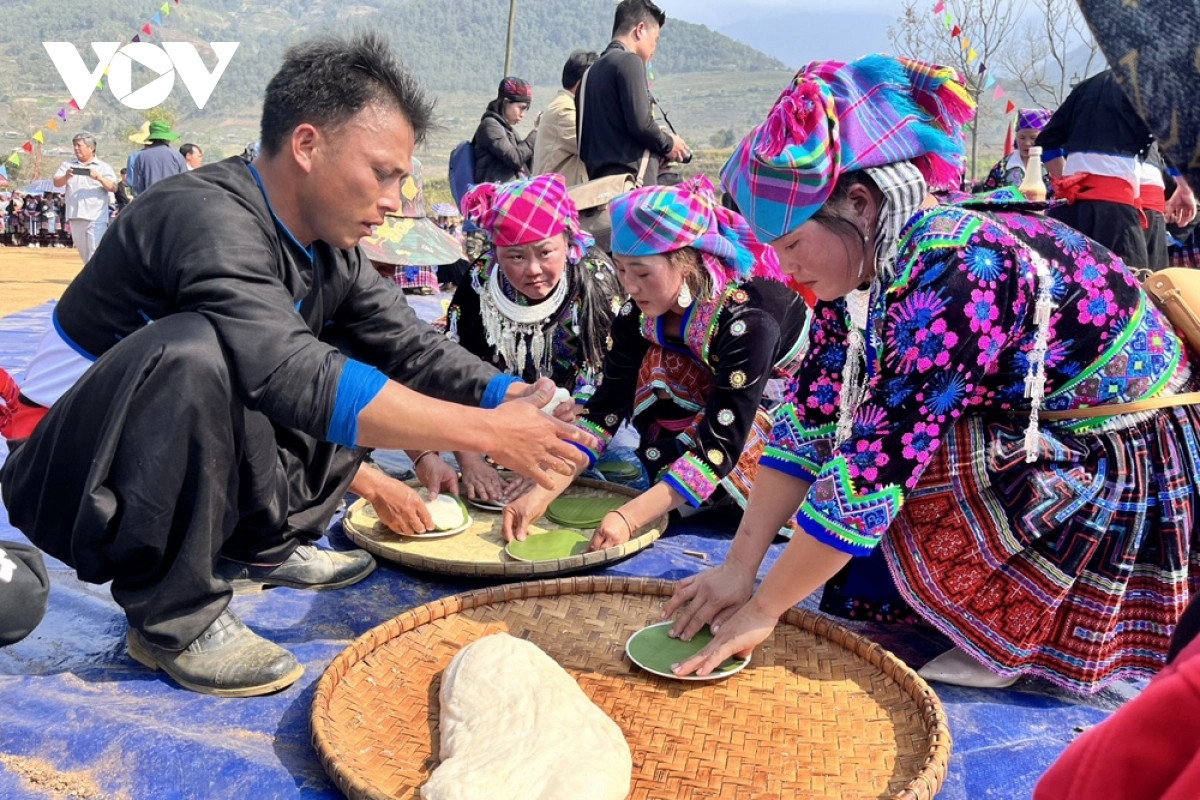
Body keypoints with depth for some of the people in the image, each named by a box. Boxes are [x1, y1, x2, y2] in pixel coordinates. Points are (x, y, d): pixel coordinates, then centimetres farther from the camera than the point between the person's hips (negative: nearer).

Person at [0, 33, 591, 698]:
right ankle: (174, 618, -19)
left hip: (191, 469, 8)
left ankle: (263, 546, 10)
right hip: (67, 478, -8)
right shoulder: (210, 218, -28)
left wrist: (513, 397, -16)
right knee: (195, 349, -36)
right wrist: (485, 432, -38)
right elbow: (295, 379, -40)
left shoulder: (329, 250, -1)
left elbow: (412, 346, 1)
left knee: (366, 374, 3)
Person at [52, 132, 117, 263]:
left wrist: (99, 178, -23)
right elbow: (57, 183, 3)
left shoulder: (103, 167, 7)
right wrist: (66, 177, -19)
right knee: (84, 254, 13)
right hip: (75, 217, 4)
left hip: (96, 218, -4)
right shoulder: (68, 165, 16)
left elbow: (113, 188, -5)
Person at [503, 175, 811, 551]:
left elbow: (721, 443, -37)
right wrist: (541, 494, -25)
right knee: (659, 368, -21)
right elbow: (606, 407, -16)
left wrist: (629, 517, -41)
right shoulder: (641, 314, -17)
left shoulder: (747, 319, -36)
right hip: (722, 404, 6)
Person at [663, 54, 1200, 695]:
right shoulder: (867, 269, -4)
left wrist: (762, 610, -22)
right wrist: (737, 569, -9)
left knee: (889, 449, -25)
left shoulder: (957, 271, -30)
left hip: (1140, 484, -9)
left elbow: (876, 466, -30)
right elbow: (807, 422, -4)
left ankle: (1015, 639, -4)